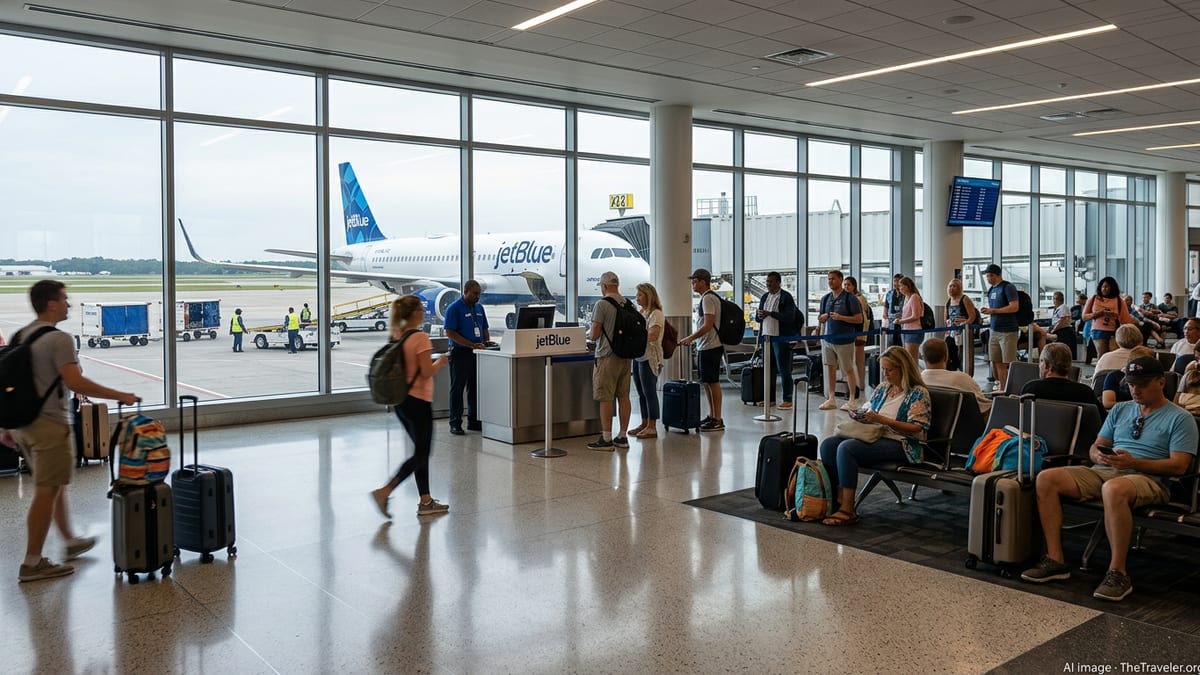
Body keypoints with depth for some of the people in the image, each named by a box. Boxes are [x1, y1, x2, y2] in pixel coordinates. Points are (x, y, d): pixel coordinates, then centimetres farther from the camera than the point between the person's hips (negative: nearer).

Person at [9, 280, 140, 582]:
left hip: (23, 422, 9)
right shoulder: (58, 339, -16)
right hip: (48, 424, -9)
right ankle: (32, 563, 3)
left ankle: (71, 541, 34)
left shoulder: (19, 336, 12)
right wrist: (121, 396, -20)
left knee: (55, 485, 21)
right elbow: (75, 383, -25)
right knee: (46, 492, -2)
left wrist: (9, 425, 21)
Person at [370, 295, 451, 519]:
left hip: (400, 400, 9)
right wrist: (440, 362, -3)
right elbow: (427, 372, -20)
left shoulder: (395, 336, 7)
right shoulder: (420, 337, -16)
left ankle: (426, 501, 21)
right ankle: (385, 492, -9)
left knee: (421, 450, 17)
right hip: (418, 401, -8)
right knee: (421, 454, 1)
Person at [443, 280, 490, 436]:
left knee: (475, 388, 10)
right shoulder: (454, 308, -9)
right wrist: (472, 344, -21)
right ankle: (455, 424, 3)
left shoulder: (479, 308, 13)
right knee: (457, 388, -1)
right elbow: (450, 332, -15)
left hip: (477, 353, 7)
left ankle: (474, 421, 18)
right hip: (460, 353, -7)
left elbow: (484, 329, 21)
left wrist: (487, 343, 2)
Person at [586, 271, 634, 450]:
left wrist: (588, 335, 8)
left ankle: (606, 439, 0)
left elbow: (594, 335, -13)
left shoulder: (602, 305, -12)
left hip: (607, 356, -7)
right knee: (623, 396, 10)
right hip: (626, 356, 7)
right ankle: (622, 437, 16)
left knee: (605, 398, -2)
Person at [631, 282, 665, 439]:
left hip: (649, 358, -9)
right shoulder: (641, 313, 17)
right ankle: (644, 424, 22)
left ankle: (652, 427, 1)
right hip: (638, 357, 9)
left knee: (649, 393, -4)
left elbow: (652, 336, -22)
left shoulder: (656, 314, -10)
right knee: (641, 393, 14)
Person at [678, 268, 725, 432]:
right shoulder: (706, 298, 17)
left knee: (712, 382, -6)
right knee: (707, 383, 14)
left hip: (710, 348, -10)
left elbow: (708, 325, -22)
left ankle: (717, 420, -2)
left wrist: (691, 338, -19)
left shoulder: (708, 298, -15)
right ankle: (712, 416, 22)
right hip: (704, 347, 10)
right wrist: (693, 339, 22)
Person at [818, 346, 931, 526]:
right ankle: (837, 497, -18)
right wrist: (859, 415, 2)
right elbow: (868, 410, 27)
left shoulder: (918, 393, -4)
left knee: (846, 448, -31)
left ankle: (847, 510, -28)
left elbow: (917, 428, -13)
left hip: (899, 444, -8)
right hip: (872, 435, 8)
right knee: (828, 444, -16)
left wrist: (883, 420, -19)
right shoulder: (883, 388, 18)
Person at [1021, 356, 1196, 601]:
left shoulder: (1179, 418, 7)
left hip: (1146, 478, -6)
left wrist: (1133, 463, -18)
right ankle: (1055, 560, -17)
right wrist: (1099, 455, -6)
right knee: (1046, 478, -18)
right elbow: (1095, 447, 20)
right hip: (1102, 471, 6)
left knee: (1114, 489, -42)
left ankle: (1117, 573, -30)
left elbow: (1179, 465, -5)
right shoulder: (1120, 410, 23)